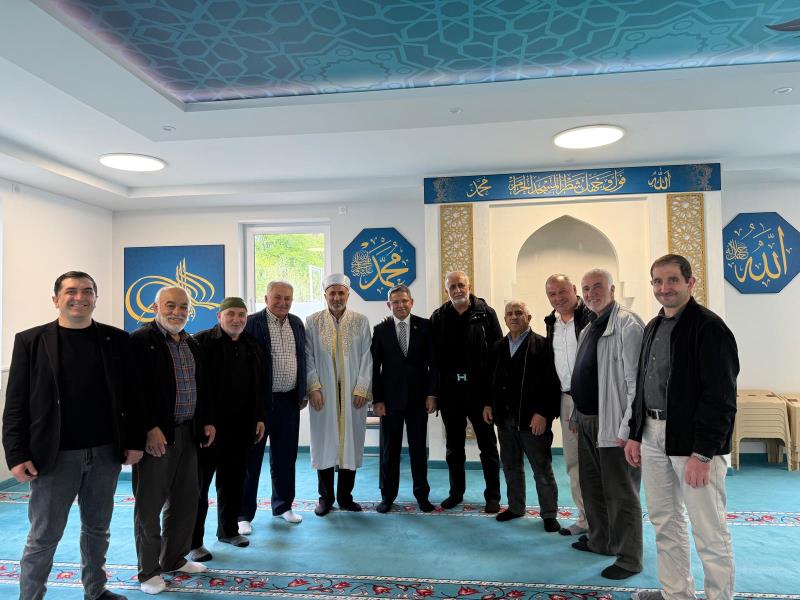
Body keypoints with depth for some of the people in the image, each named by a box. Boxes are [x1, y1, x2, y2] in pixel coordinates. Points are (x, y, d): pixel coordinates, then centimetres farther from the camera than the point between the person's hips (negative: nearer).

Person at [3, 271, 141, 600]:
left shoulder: (116, 339, 2)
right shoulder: (31, 340, -2)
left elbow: (130, 395, 4)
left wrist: (134, 441, 0)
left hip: (106, 452, 3)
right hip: (55, 456, -2)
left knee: (98, 528, 17)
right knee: (43, 536, 8)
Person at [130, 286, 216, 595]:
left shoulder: (192, 343, 13)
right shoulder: (141, 340, -10)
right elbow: (136, 389, -16)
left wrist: (207, 421, 11)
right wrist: (150, 428, -20)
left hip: (188, 433, 7)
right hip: (156, 435, -7)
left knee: (186, 499, 16)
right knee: (150, 504, 6)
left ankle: (174, 558, 33)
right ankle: (148, 570, 21)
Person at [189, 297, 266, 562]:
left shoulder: (251, 347, 11)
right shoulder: (201, 342, -8)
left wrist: (259, 418, 12)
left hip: (241, 427, 6)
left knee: (233, 481, 16)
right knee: (199, 483, 4)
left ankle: (228, 530, 32)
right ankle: (193, 541, 16)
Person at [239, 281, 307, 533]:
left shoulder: (297, 323, 9)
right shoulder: (252, 323, -9)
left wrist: (303, 393, 12)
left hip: (289, 400, 5)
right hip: (259, 400, -5)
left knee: (286, 456, 15)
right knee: (251, 457, 5)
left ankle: (283, 505, 31)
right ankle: (244, 514, 16)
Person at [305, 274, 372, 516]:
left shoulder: (361, 321, 4)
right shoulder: (313, 321, 3)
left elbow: (366, 357, 1)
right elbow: (308, 357, 1)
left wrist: (362, 389, -5)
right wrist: (314, 387, -8)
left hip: (353, 393, 1)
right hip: (323, 393, 0)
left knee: (351, 443, 6)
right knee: (324, 443, 6)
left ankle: (345, 496, 20)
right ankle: (325, 497, 19)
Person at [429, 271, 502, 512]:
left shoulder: (486, 313, -3)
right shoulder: (438, 317, 5)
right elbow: (433, 354, 4)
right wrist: (435, 389, -1)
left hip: (479, 389, -3)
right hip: (450, 391, 3)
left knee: (487, 444, 8)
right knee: (454, 446, 14)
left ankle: (493, 495, 21)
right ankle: (456, 492, 29)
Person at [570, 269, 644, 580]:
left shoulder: (628, 324, -15)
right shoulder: (589, 328, 13)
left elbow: (636, 381, -21)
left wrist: (628, 429, -23)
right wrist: (577, 414, 17)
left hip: (613, 424, -9)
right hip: (587, 420, 9)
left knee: (620, 493, 3)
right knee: (591, 486, 20)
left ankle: (629, 558, 17)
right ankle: (600, 540, 38)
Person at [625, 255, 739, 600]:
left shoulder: (709, 328, -11)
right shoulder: (652, 328, 13)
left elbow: (720, 398, -16)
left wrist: (702, 453, -19)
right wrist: (635, 435, 14)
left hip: (693, 442, -8)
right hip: (653, 438, 8)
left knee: (709, 531, 2)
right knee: (665, 523, 17)